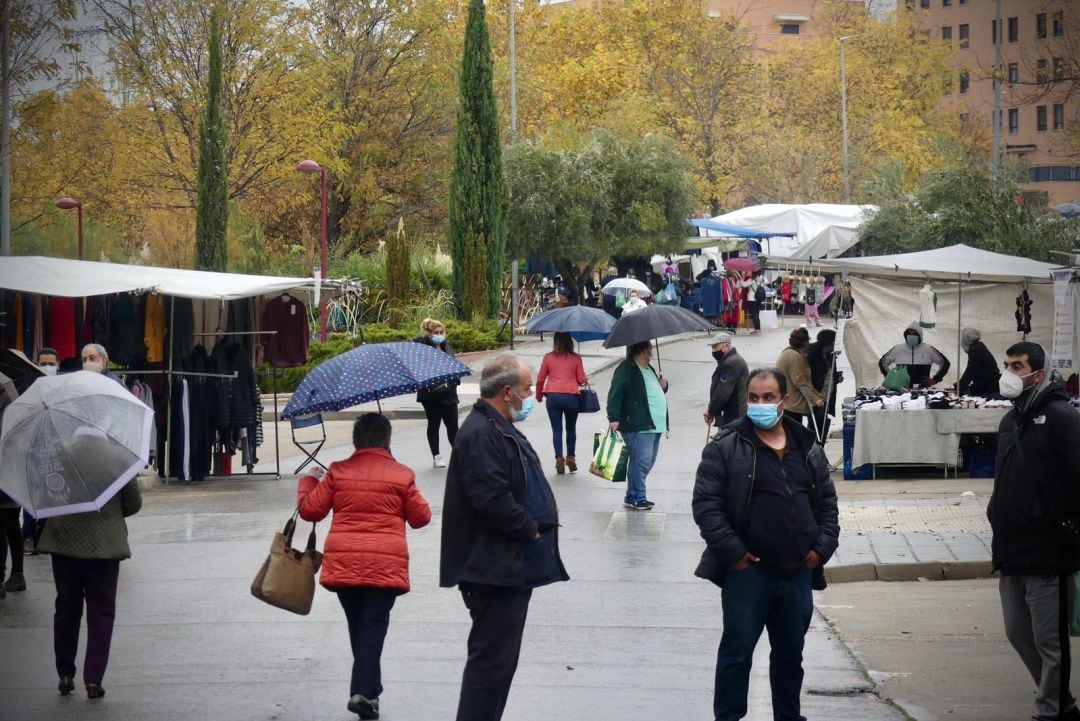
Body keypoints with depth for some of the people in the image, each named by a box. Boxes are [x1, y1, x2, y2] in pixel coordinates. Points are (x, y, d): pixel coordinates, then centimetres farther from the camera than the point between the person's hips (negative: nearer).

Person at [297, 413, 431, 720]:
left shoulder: (337, 473, 2)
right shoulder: (401, 475, -1)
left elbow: (310, 510, 6)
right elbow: (420, 518, 6)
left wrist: (308, 482, 24)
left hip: (342, 561, 2)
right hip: (386, 563, -2)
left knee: (357, 624, 16)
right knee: (373, 624, -2)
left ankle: (369, 690, 22)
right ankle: (363, 690, -16)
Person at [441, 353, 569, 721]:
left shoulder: (500, 429, 17)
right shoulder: (480, 435, -18)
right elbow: (493, 501, -26)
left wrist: (537, 528, 10)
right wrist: (531, 530, -14)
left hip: (512, 566, 11)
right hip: (495, 568, -11)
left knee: (500, 658, 16)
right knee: (492, 659, -9)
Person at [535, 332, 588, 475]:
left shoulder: (548, 357, -1)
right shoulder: (576, 358, -3)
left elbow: (540, 379, 4)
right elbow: (581, 380, -1)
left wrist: (538, 395, 20)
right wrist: (586, 380, 23)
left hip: (553, 397, 0)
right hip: (571, 396, 0)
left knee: (556, 430, 5)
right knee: (571, 429, 16)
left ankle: (559, 460, -1)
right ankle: (570, 458, 18)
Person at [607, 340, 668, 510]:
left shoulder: (649, 369, 23)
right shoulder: (626, 369, -8)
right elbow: (615, 394, -16)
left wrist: (662, 386, 15)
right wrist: (613, 418, -25)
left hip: (654, 425, 10)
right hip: (637, 426, -10)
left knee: (648, 461, 11)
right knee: (641, 461, -11)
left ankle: (633, 496, 19)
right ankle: (636, 498, -6)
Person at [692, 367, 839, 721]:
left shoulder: (808, 448, 9)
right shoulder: (725, 447, -6)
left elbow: (827, 502, 16)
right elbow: (706, 504, -10)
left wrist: (823, 547, 2)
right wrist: (732, 551, -16)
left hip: (798, 572, 4)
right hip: (748, 570, -4)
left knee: (791, 653, 15)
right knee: (738, 650, 0)